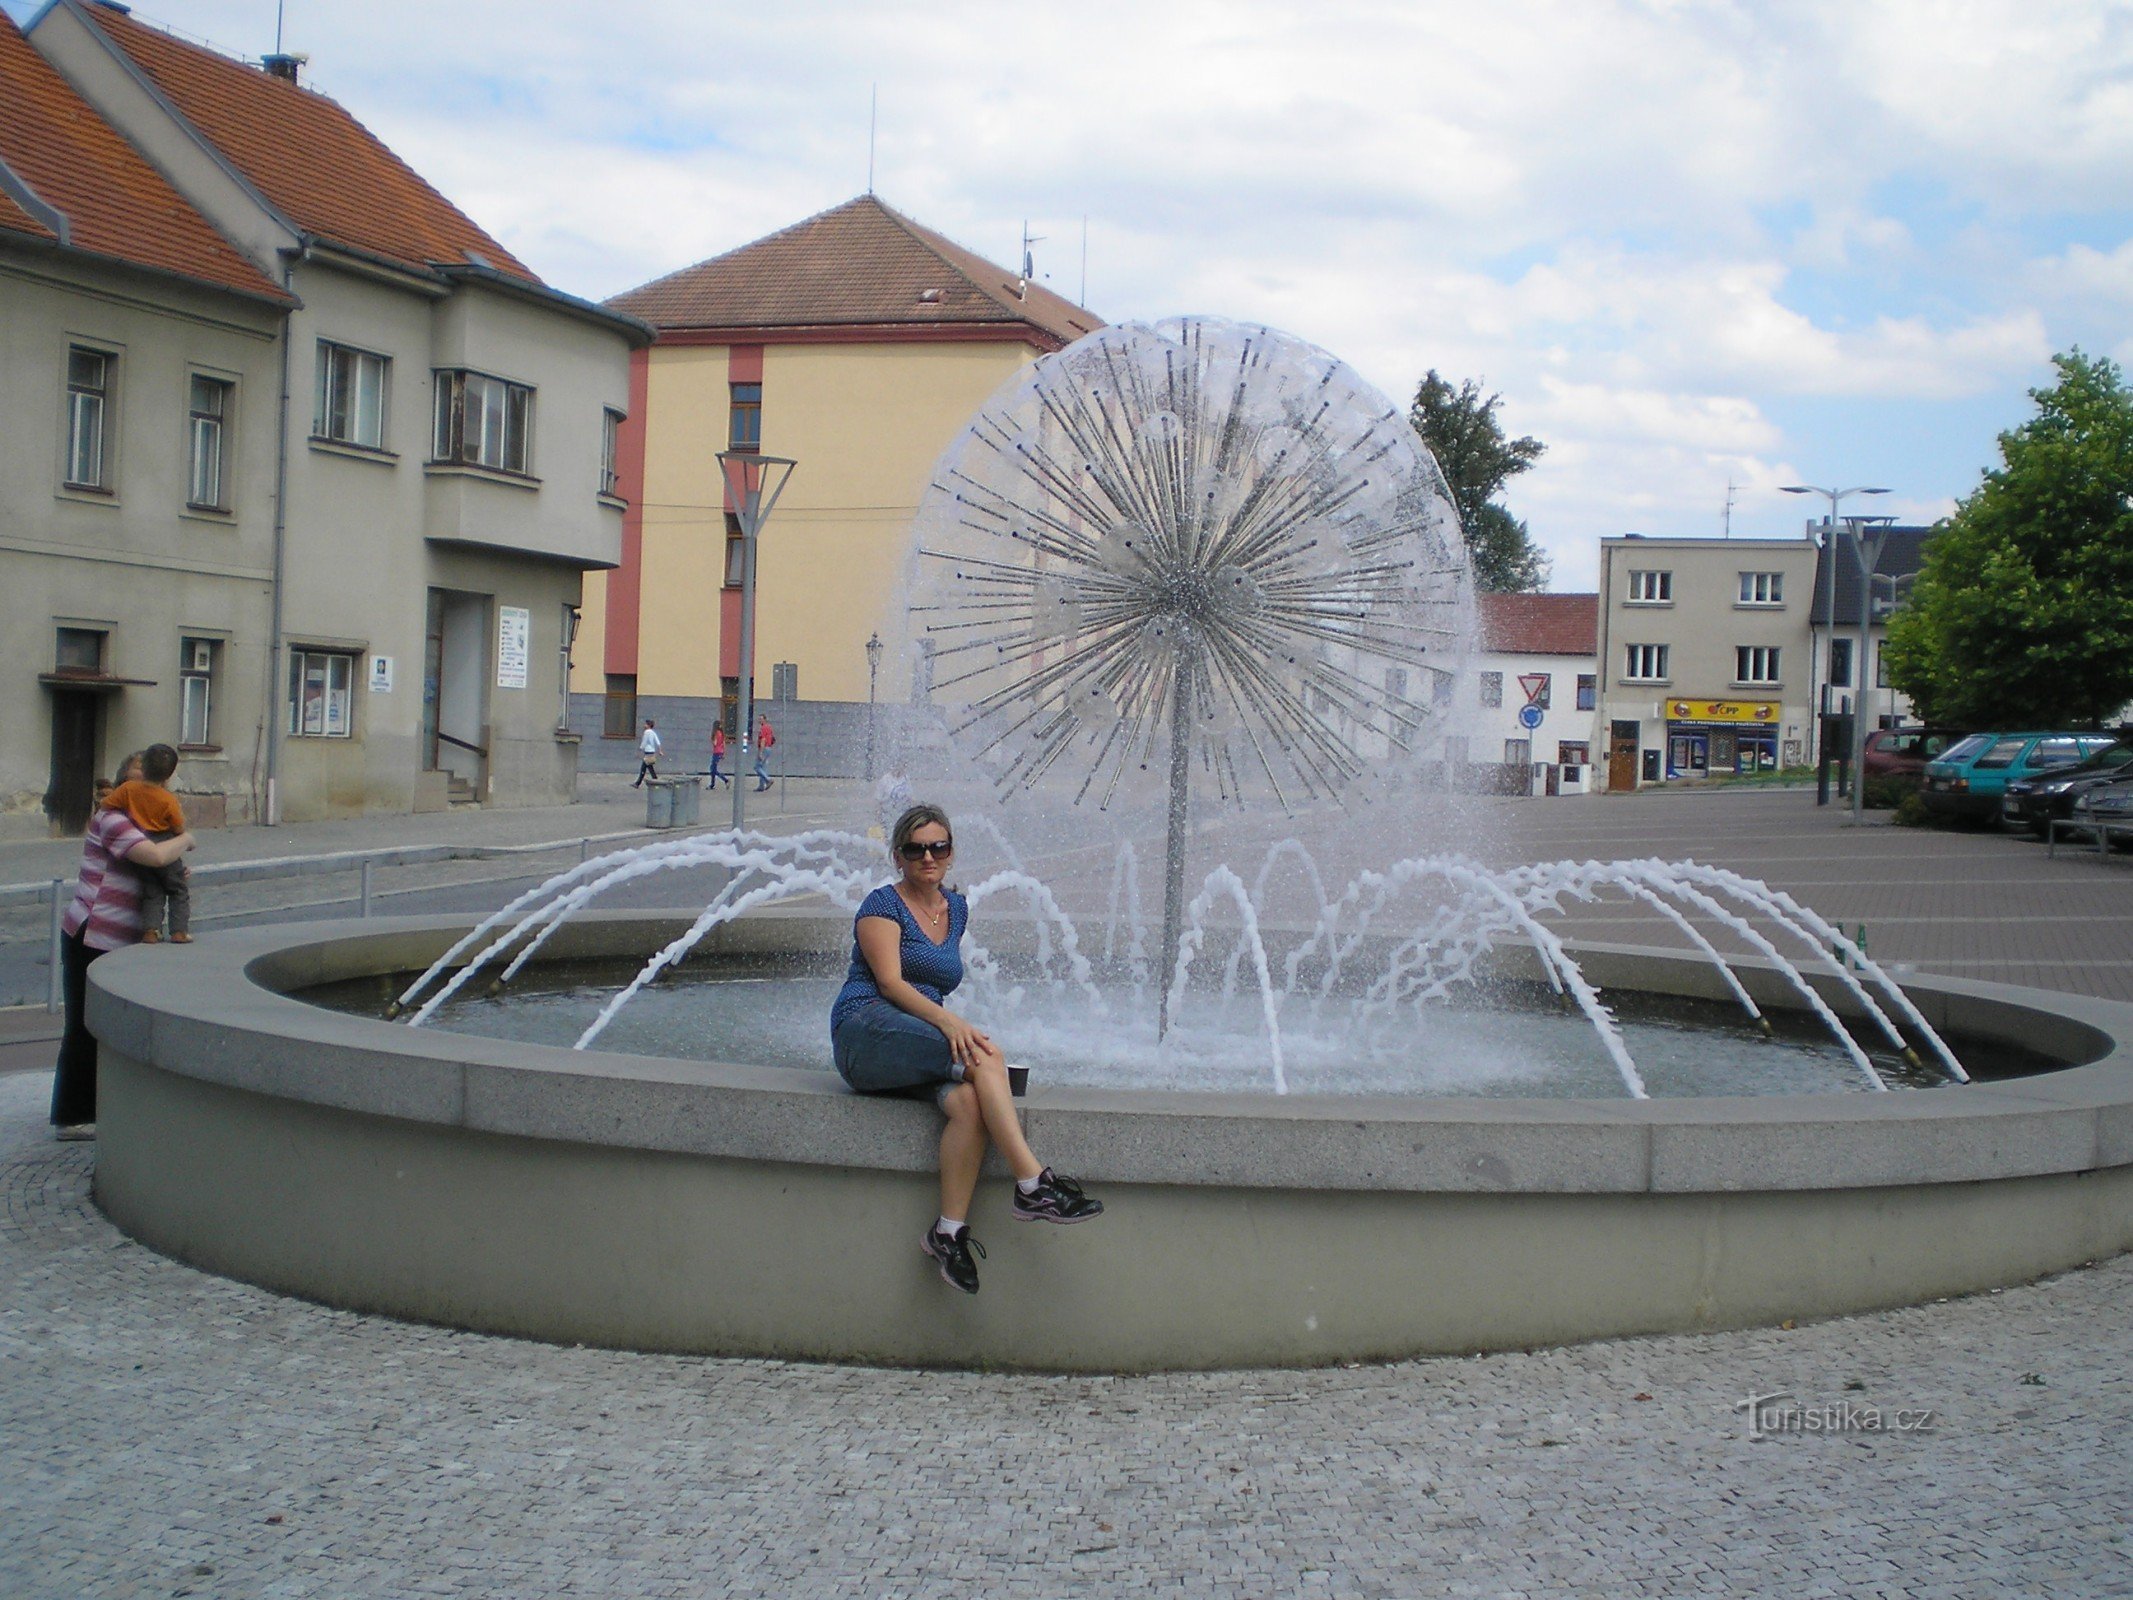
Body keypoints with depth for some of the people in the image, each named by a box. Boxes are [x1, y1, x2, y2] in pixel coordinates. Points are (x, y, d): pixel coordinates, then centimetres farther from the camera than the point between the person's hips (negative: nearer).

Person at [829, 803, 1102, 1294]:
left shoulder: (956, 909, 21)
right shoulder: (883, 904, 2)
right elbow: (889, 982, -12)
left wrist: (951, 1026, 12)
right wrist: (948, 1021, -27)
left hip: (922, 1043, 6)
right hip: (866, 1033, -5)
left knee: (968, 1101, -30)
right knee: (986, 1056, -29)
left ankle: (949, 1230, -34)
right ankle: (1033, 1185, -33)